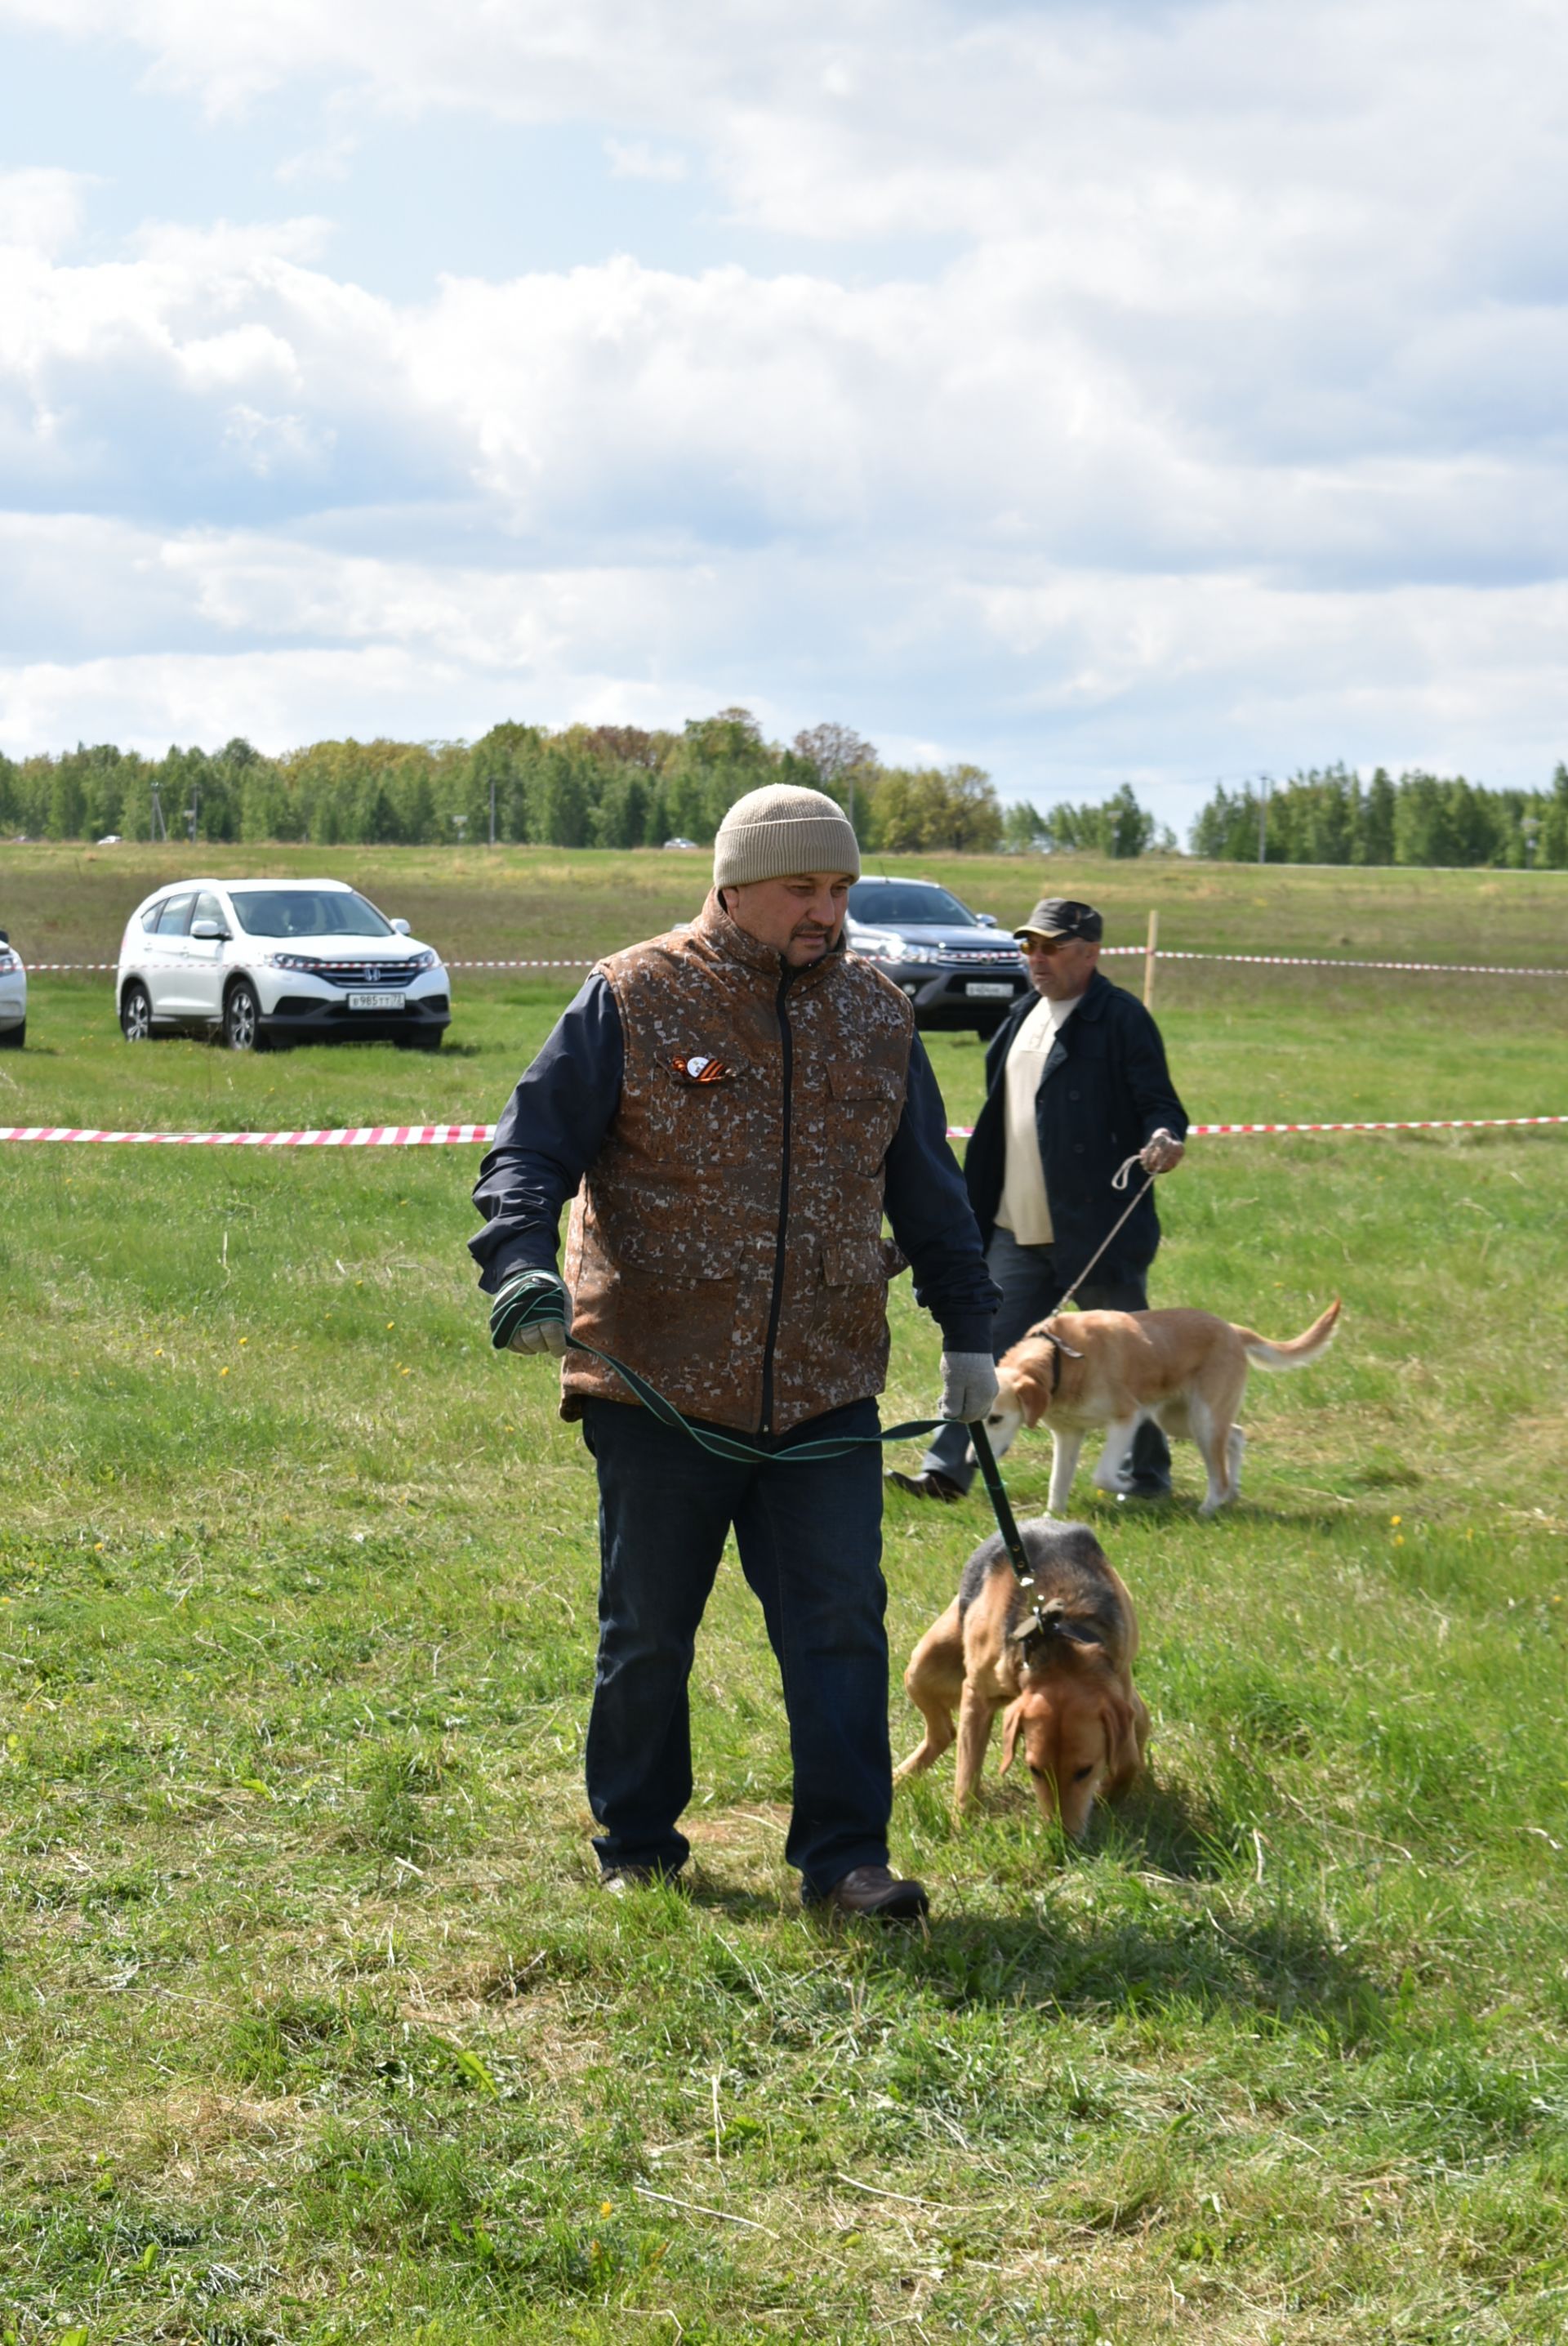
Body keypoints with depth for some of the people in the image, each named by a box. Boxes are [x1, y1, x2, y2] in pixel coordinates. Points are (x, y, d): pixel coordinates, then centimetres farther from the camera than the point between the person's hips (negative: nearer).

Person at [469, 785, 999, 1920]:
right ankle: (638, 1849, 24)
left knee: (841, 1626, -1)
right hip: (658, 1387, -3)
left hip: (826, 1390, 3)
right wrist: (524, 1273, -21)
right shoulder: (633, 1000, -4)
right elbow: (530, 1153, -3)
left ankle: (845, 1856, 7)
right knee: (647, 1635, 8)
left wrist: (969, 1330, 18)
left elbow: (930, 1192, 20)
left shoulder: (877, 1016, 10)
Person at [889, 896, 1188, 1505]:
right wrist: (977, 1204, 21)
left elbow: (1160, 1104, -11)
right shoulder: (1023, 1016, 15)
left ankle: (1146, 1475, 22)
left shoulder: (1121, 1018, -9)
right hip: (1019, 1228, 7)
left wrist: (1164, 1138, -34)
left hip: (1097, 1229, -7)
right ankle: (947, 1471, 4)